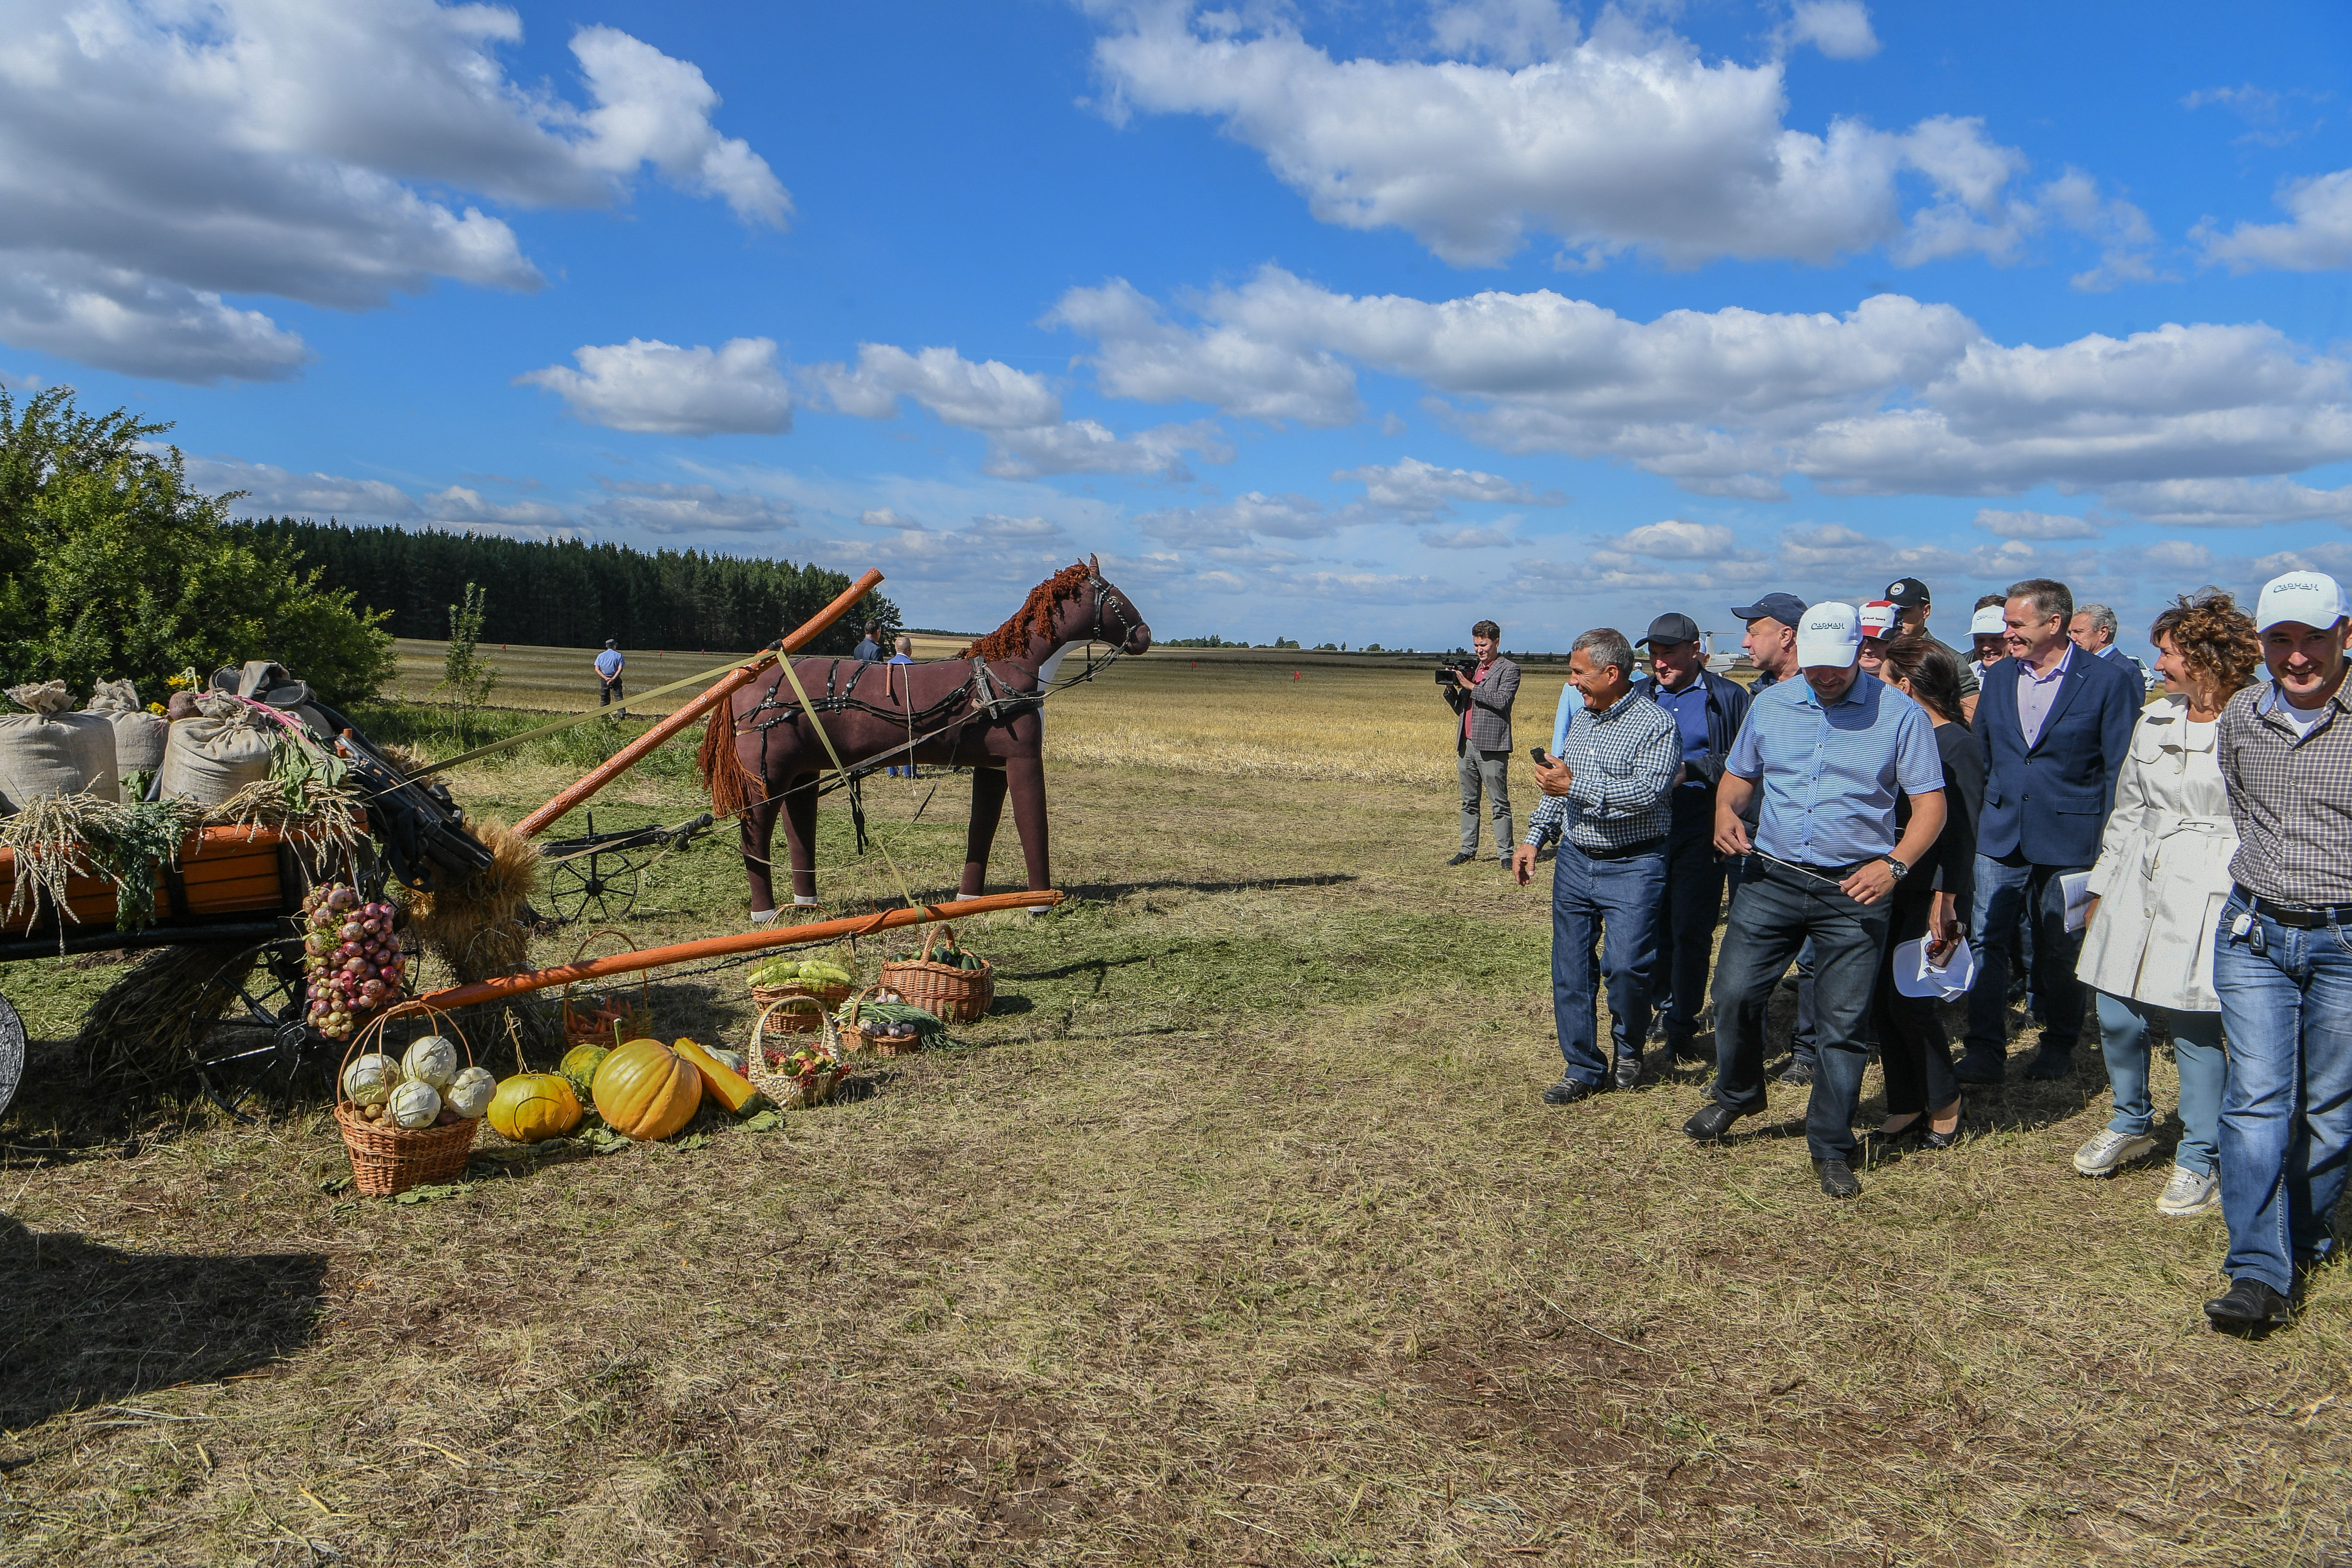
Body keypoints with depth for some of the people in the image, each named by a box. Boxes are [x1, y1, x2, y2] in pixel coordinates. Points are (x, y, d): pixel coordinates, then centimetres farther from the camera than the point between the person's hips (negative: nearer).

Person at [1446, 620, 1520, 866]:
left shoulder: (1509, 670, 0)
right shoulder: (1472, 669, 19)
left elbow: (1502, 700, -16)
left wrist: (1470, 686, -13)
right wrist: (1451, 688, 2)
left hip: (1491, 746, -7)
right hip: (1466, 745, 7)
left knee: (1500, 804, -4)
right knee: (1469, 803, 11)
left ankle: (1505, 853, -1)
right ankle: (1468, 851, 16)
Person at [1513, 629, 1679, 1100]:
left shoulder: (1655, 724, -10)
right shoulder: (1581, 721, 14)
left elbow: (1648, 792, -23)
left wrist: (1576, 786, -20)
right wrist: (1533, 838, 13)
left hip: (1632, 867, -7)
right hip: (1574, 861, 7)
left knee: (1625, 965, -13)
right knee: (1570, 968, 5)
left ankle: (1628, 1050, 15)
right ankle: (1583, 1068, 16)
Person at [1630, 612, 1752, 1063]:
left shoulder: (1728, 698, 0)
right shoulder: (1638, 695, 11)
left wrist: (1692, 768, -16)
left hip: (1700, 831, -3)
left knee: (1691, 928, -1)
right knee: (1653, 924, 8)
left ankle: (1682, 1022, 11)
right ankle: (1663, 1006, 25)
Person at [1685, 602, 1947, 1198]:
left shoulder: (1899, 714, -4)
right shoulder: (1770, 706, 7)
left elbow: (1930, 803, -4)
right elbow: (1739, 776, 17)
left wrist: (1894, 865, -19)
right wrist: (1726, 810, -6)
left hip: (1854, 889, -3)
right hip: (1771, 878, 3)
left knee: (1843, 1021, 2)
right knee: (1734, 994, 0)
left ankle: (1831, 1149, 17)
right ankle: (1737, 1094, 28)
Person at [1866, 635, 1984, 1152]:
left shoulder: (1958, 746, -11)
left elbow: (1960, 832, -15)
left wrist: (1945, 900, -20)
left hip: (1932, 893, -7)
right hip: (1892, 887, 8)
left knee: (1909, 1000, -7)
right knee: (1883, 998, 6)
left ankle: (1944, 1110, 10)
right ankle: (1906, 1109, 16)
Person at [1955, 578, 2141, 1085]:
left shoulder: (2108, 682, -5)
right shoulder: (1999, 678, 8)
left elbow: (2121, 772, -5)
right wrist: (1973, 825, 10)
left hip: (2069, 840, -3)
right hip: (2000, 835, 3)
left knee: (2060, 951, 8)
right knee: (1985, 939, -5)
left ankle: (2059, 1045, 26)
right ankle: (1984, 1051, -1)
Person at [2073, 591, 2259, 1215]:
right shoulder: (2155, 719, 10)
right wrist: (2102, 886, 17)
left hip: (2209, 897, -6)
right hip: (2140, 885, 6)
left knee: (2194, 1028, -1)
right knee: (2117, 1017, 8)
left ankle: (2200, 1163, 16)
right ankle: (2131, 1125, 32)